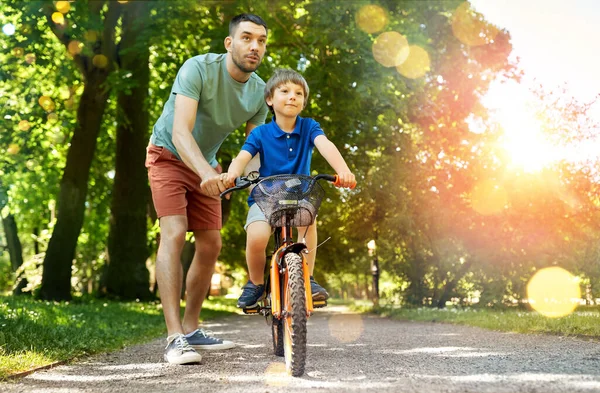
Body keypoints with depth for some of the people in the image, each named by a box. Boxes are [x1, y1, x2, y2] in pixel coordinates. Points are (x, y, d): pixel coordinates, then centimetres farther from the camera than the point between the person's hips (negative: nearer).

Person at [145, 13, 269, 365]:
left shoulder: (259, 92, -8)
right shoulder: (199, 69, -26)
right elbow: (180, 132, -36)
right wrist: (207, 172, -52)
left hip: (206, 166, 6)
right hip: (169, 155, -6)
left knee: (211, 245, 3)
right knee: (175, 234, -22)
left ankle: (191, 329, 17)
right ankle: (175, 338, -27)